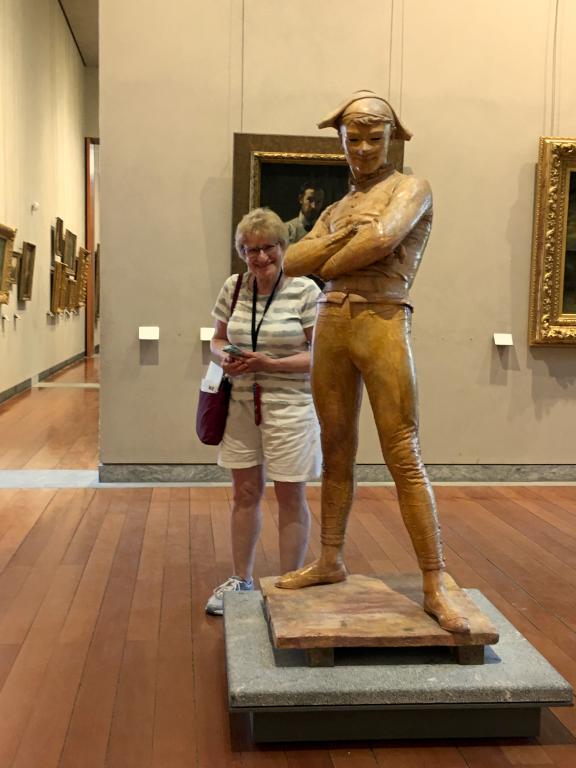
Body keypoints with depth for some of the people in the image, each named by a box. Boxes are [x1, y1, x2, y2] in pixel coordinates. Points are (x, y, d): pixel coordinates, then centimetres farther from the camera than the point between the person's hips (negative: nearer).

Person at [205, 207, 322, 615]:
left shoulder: (305, 290, -11)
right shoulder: (233, 288, 2)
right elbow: (218, 339, 13)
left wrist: (269, 364, -22)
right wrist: (225, 357, -10)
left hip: (289, 407, -4)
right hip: (242, 405, 5)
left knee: (290, 497, 8)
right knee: (245, 492, 15)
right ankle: (241, 580, 31)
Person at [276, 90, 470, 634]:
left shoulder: (411, 190, 6)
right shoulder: (336, 210, 23)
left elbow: (382, 239, -14)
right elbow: (292, 262, 9)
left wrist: (328, 266, 1)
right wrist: (343, 237, -5)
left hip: (382, 324, -6)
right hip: (330, 325, 6)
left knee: (403, 457, -8)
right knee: (336, 451, 11)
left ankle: (434, 587, -5)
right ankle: (330, 562, 22)